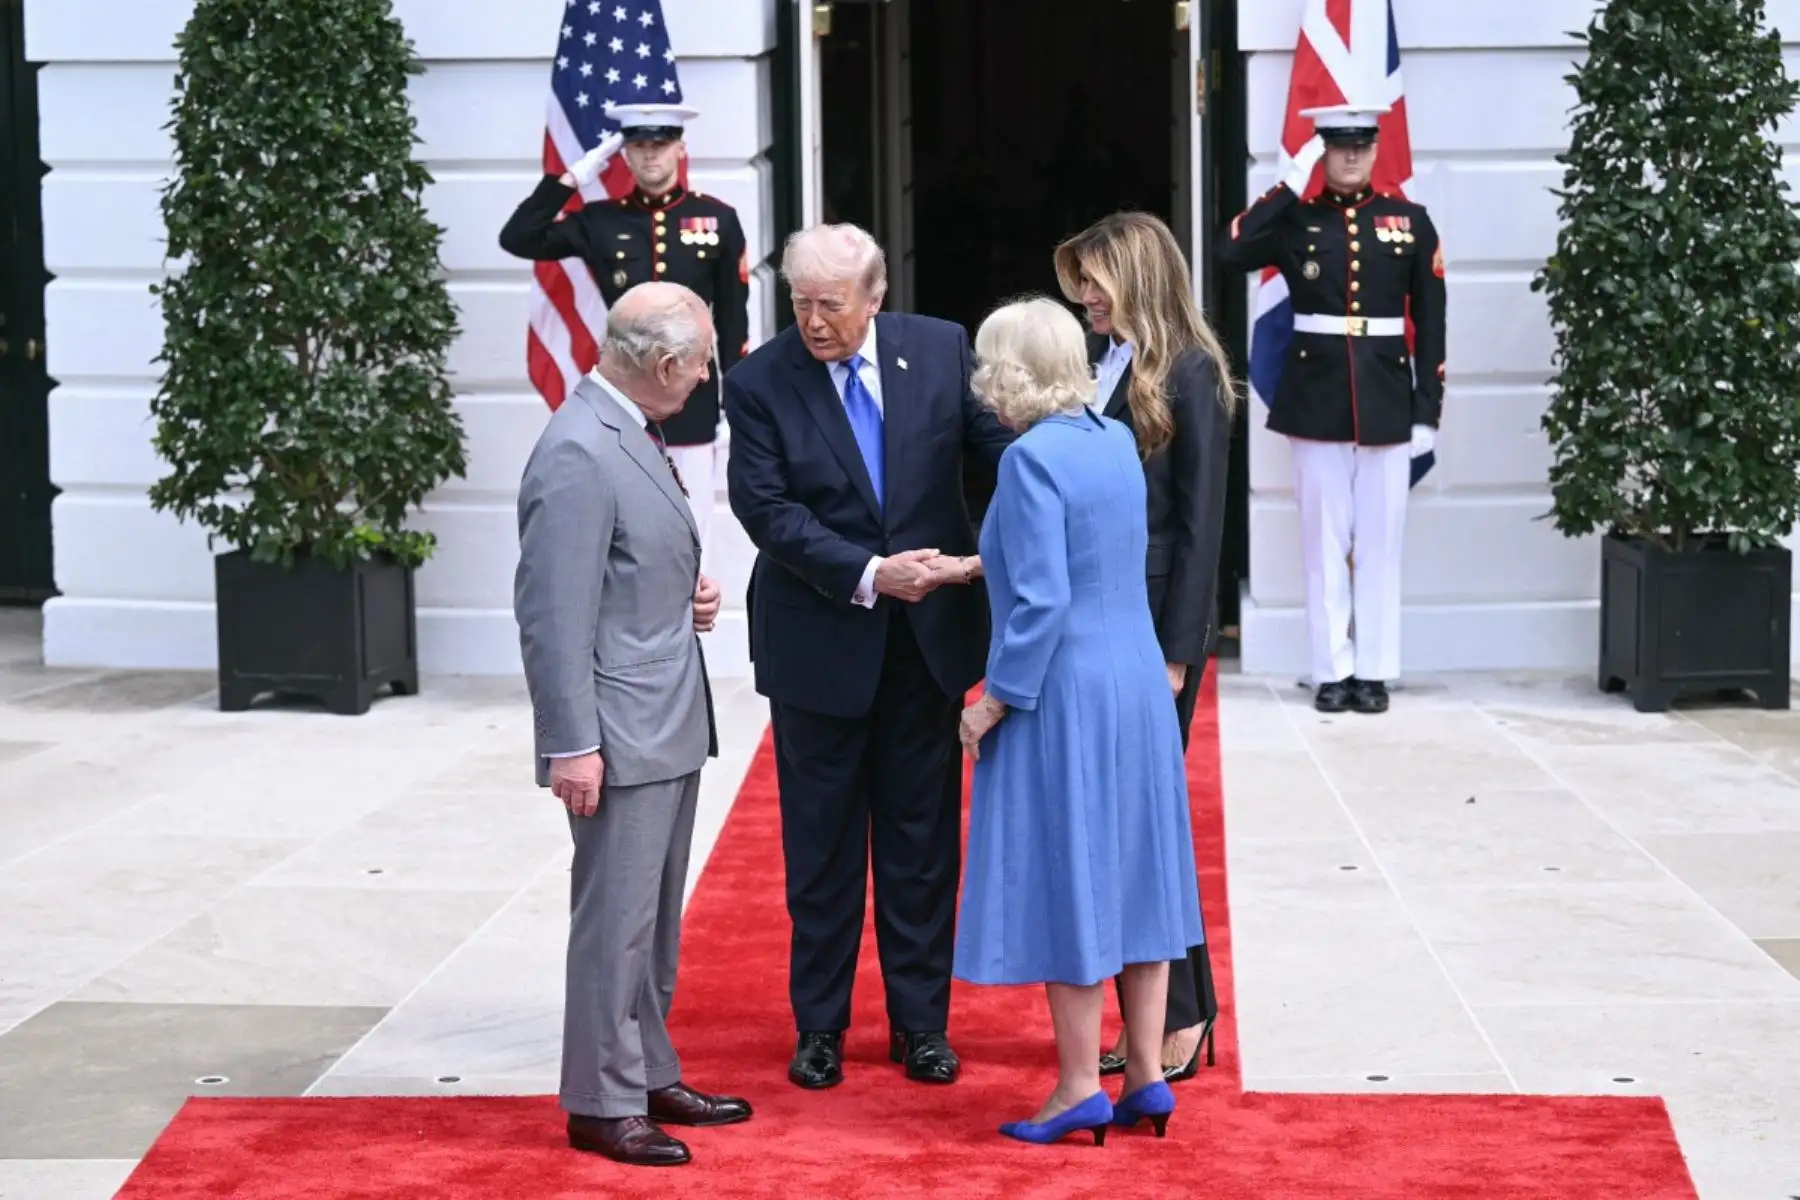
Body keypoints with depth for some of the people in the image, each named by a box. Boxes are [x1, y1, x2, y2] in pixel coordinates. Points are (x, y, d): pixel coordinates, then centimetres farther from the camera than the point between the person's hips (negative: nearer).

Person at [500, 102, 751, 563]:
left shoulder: (717, 219, 2)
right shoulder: (601, 221, 4)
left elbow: (733, 320, 4)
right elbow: (517, 239, -5)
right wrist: (574, 177, -7)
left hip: (693, 402, 0)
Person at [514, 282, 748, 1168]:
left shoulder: (629, 432, 11)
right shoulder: (578, 456, -20)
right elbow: (553, 615, -21)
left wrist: (688, 597, 5)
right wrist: (572, 746, -21)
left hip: (669, 727, 10)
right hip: (622, 734, -10)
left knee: (654, 922, 18)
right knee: (615, 921, -2)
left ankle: (650, 1077, 28)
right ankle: (601, 1104, 8)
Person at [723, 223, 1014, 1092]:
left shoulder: (941, 351, -4)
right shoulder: (760, 382, -9)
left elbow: (1008, 447, -5)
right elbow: (767, 510, -14)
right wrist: (868, 576, -24)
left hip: (928, 634, 2)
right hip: (818, 643, -1)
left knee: (923, 837, 10)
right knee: (821, 842, 10)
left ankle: (921, 1020, 22)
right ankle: (819, 1026, 22)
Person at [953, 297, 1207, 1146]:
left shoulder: (1033, 458, -16)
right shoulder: (1117, 441, 7)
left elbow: (1044, 599, -21)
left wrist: (996, 699, -13)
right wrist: (990, 562, 26)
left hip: (1063, 694, -8)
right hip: (1138, 685, 8)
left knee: (1062, 880, 0)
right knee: (1131, 872, 12)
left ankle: (1081, 1088, 6)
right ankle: (1146, 1076, 17)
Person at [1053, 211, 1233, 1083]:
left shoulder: (1189, 374, -10)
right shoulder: (1094, 359, 9)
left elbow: (1200, 522, -11)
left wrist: (1176, 652, -13)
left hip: (1154, 622, -7)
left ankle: (1184, 1015, 11)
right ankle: (1151, 1016, 16)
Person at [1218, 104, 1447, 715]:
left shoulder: (1410, 222, 5)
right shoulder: (1297, 221, 3)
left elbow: (1430, 322, 4)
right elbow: (1231, 251, -15)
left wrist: (1427, 410, -2)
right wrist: (1291, 186, -12)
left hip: (1387, 403, 0)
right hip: (1316, 401, 0)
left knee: (1380, 542, 5)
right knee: (1325, 542, 5)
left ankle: (1374, 670, 12)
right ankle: (1332, 671, 11)